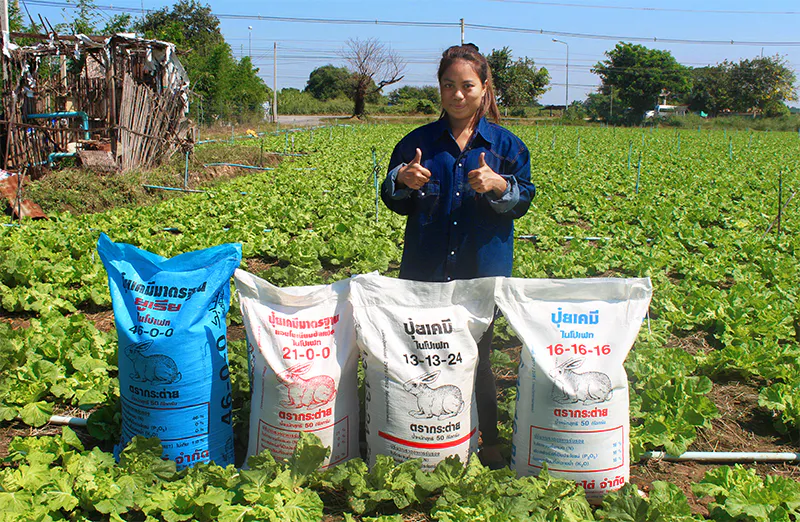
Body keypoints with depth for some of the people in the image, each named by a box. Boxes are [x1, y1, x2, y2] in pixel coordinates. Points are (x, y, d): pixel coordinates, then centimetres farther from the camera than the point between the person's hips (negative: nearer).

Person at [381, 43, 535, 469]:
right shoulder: (417, 142, 6)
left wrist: (498, 185, -18)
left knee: (478, 358, 8)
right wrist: (402, 180, -14)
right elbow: (393, 202, 8)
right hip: (426, 270, 1)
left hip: (483, 270, -1)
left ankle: (489, 443, 25)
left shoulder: (506, 144, 5)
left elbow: (524, 199, 2)